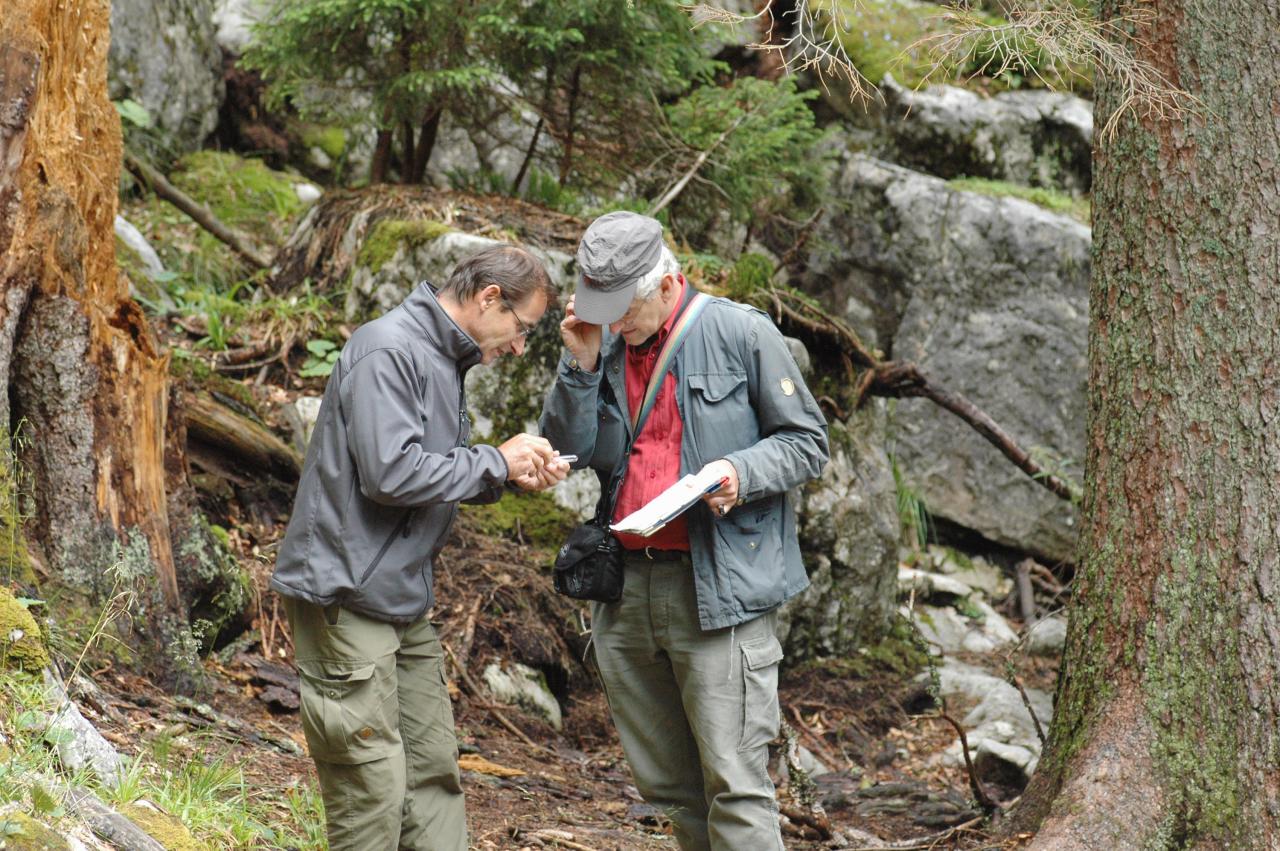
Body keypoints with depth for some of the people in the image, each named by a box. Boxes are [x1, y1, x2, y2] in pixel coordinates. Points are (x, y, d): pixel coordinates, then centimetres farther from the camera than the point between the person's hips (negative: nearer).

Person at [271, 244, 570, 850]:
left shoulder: (445, 361, 17)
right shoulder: (389, 351, -16)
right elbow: (390, 472, -25)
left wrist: (511, 476, 4)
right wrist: (495, 463, -14)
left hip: (402, 605, 10)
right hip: (345, 596, -10)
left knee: (433, 777, 11)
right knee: (373, 788, -8)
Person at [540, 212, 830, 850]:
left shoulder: (741, 334, -3)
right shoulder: (605, 345, 11)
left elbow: (808, 443, 0)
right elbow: (566, 452, 4)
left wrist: (743, 472, -18)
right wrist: (581, 363, -7)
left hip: (719, 588, -6)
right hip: (623, 591, 6)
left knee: (734, 785, -8)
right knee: (665, 786, 11)